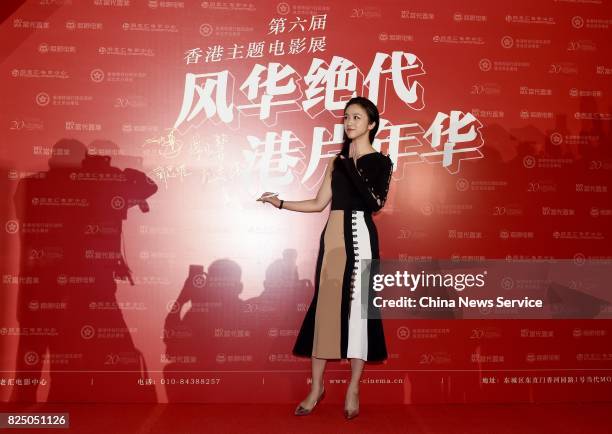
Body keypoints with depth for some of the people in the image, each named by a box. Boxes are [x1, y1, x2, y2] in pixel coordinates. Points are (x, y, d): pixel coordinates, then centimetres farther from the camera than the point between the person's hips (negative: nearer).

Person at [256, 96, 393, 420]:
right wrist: (280, 203, 10)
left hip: (359, 236, -5)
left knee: (356, 306, -3)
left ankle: (353, 389, 9)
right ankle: (317, 386, 12)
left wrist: (349, 168, -17)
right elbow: (319, 203, 16)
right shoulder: (338, 161, 17)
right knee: (325, 305, 4)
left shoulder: (380, 162, 2)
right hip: (333, 236, 5)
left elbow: (374, 202, -15)